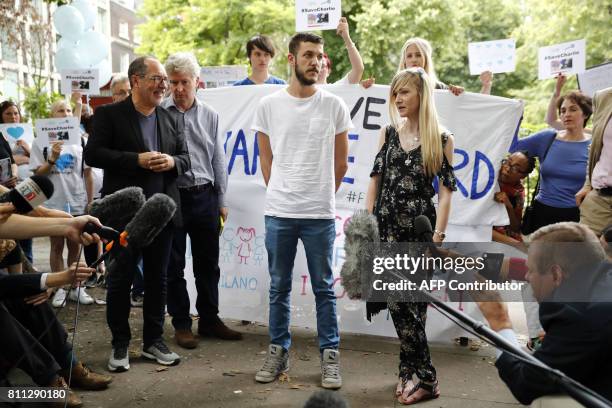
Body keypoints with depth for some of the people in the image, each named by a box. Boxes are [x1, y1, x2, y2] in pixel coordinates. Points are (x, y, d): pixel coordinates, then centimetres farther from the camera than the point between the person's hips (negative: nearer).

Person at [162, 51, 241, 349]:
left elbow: (218, 160, 11)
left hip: (204, 195, 3)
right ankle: (181, 324, 18)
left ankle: (209, 319, 23)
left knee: (208, 264, 10)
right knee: (174, 265, 6)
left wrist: (221, 200, 10)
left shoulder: (209, 115, 8)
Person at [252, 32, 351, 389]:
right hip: (279, 212, 1)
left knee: (324, 288, 8)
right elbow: (266, 159, 11)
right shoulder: (269, 105, 2)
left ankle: (330, 355, 19)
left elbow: (340, 163, 8)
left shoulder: (334, 106, -1)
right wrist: (281, 193, 13)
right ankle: (279, 352, 25)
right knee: (279, 287, 12)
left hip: (320, 214, -1)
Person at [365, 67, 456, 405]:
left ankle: (416, 374, 11)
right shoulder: (388, 133, 10)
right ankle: (417, 374, 14)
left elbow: (445, 191, -4)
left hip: (420, 227, -3)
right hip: (387, 225, 3)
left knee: (402, 301, -4)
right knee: (402, 301, 3)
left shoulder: (441, 139, -1)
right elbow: (375, 180, 10)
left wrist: (438, 235, -12)